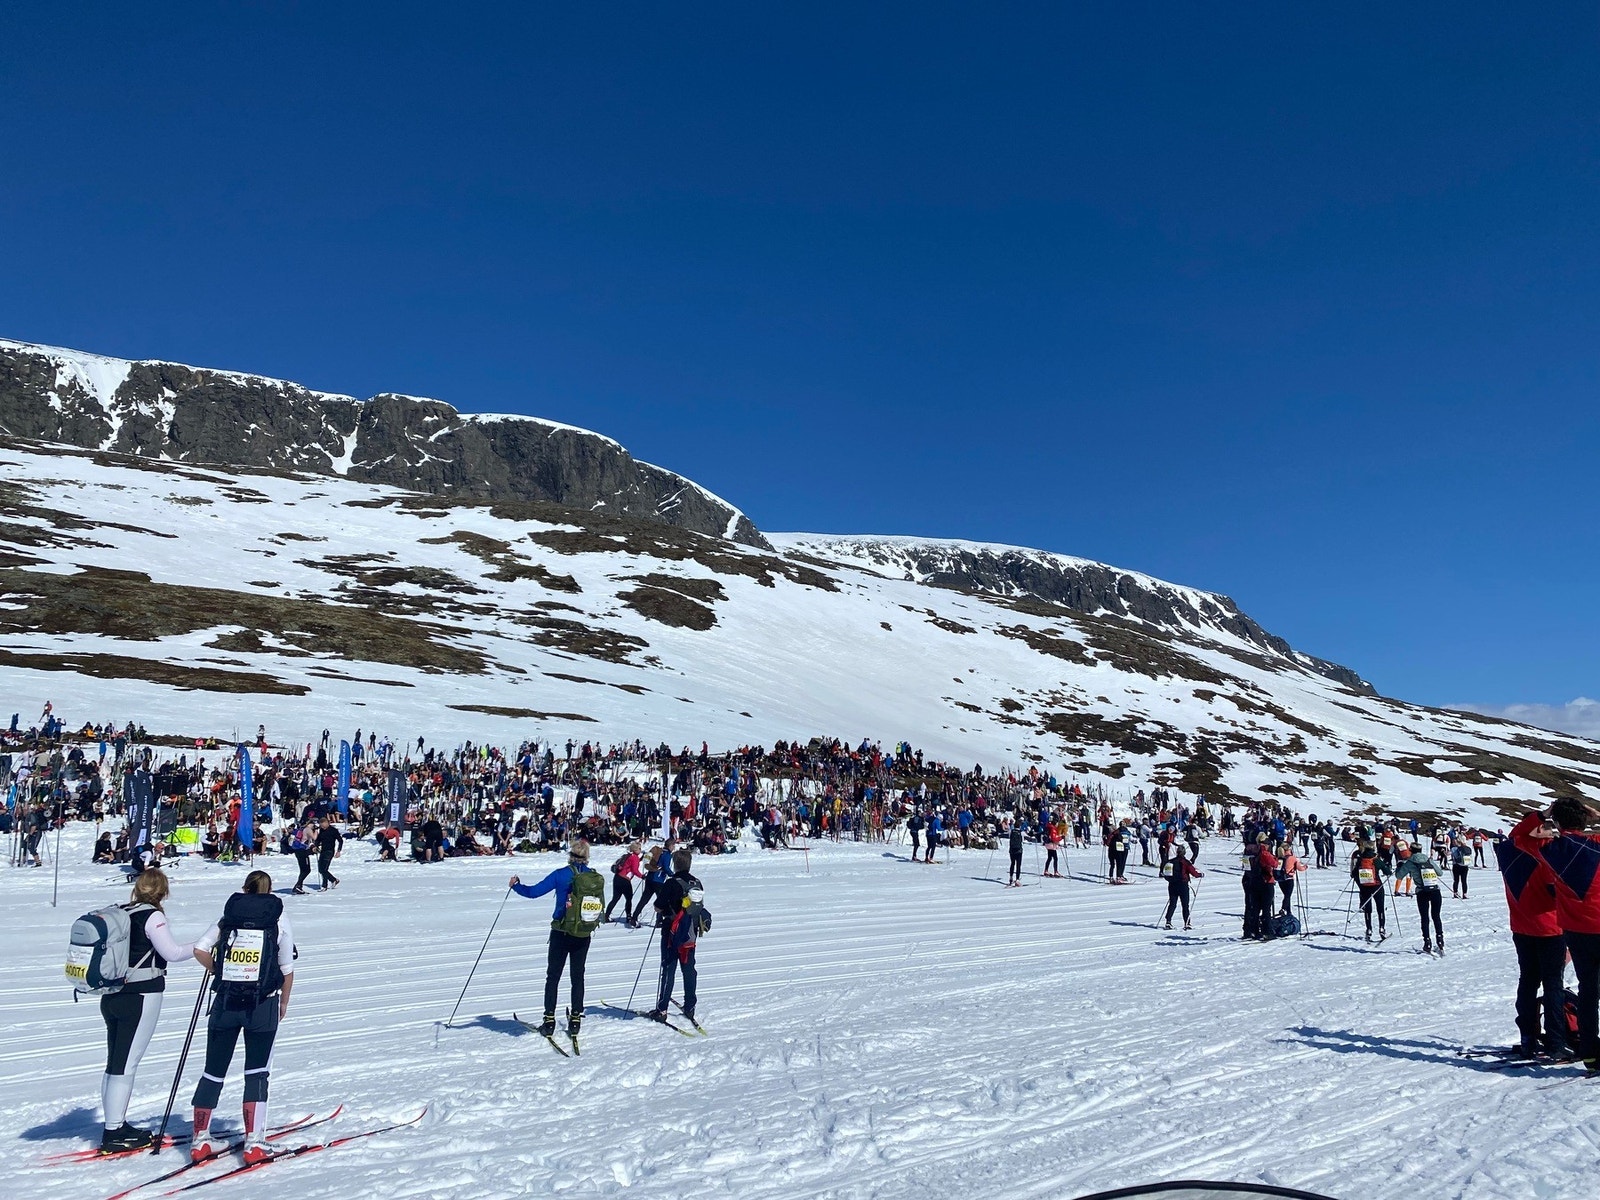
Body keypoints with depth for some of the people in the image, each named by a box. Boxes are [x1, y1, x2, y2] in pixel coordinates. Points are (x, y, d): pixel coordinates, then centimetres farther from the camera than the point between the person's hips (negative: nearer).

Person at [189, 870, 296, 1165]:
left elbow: (200, 949, -5)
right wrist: (284, 1002, 14)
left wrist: (219, 972, 12)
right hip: (263, 1005, -2)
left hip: (225, 1002, 2)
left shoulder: (230, 914, 6)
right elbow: (287, 969, 1)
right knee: (257, 1072, 5)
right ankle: (253, 1143, 1)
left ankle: (200, 1140, 21)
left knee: (214, 1072, 14)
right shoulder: (278, 917, 2)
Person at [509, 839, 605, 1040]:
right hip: (584, 935, 3)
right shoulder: (597, 877, -2)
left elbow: (534, 892, -12)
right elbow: (601, 907, 8)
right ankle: (576, 1019, 15)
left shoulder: (562, 874, -13)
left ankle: (549, 1021, 10)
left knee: (553, 976, 9)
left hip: (561, 934, -3)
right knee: (578, 976, 14)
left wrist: (516, 885, 5)